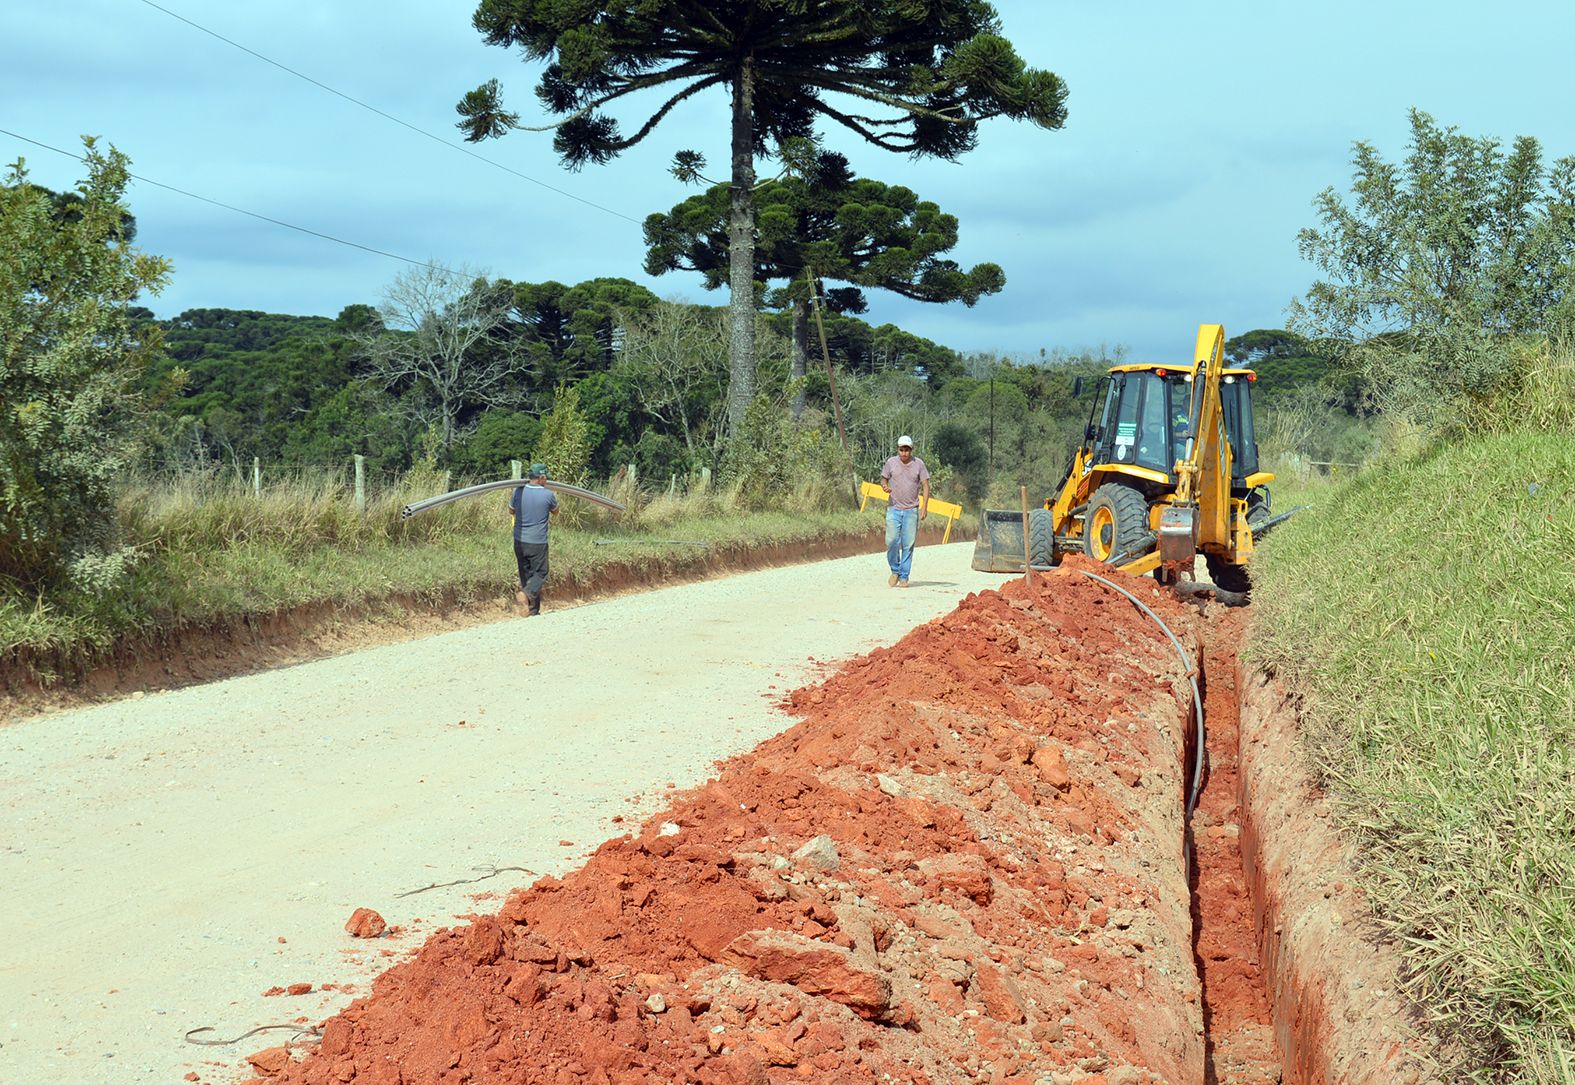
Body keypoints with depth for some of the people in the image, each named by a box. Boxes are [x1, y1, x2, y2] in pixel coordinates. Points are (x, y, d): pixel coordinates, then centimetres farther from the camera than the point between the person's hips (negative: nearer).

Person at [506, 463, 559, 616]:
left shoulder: (517, 492, -4)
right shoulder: (548, 495, -12)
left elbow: (511, 511, 16)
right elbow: (555, 512, 10)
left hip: (519, 541, 4)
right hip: (538, 543, -4)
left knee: (526, 573, 14)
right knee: (540, 573, 8)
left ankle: (533, 610, 18)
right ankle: (527, 593, -22)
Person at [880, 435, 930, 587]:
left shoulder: (918, 464, 0)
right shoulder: (891, 462, 2)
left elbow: (925, 485, 1)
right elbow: (883, 479, 12)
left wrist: (924, 506, -9)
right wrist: (884, 486, -13)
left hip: (911, 510, 0)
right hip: (894, 509, 0)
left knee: (908, 544, -1)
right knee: (891, 541, -8)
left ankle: (904, 577, 6)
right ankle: (895, 570, 13)